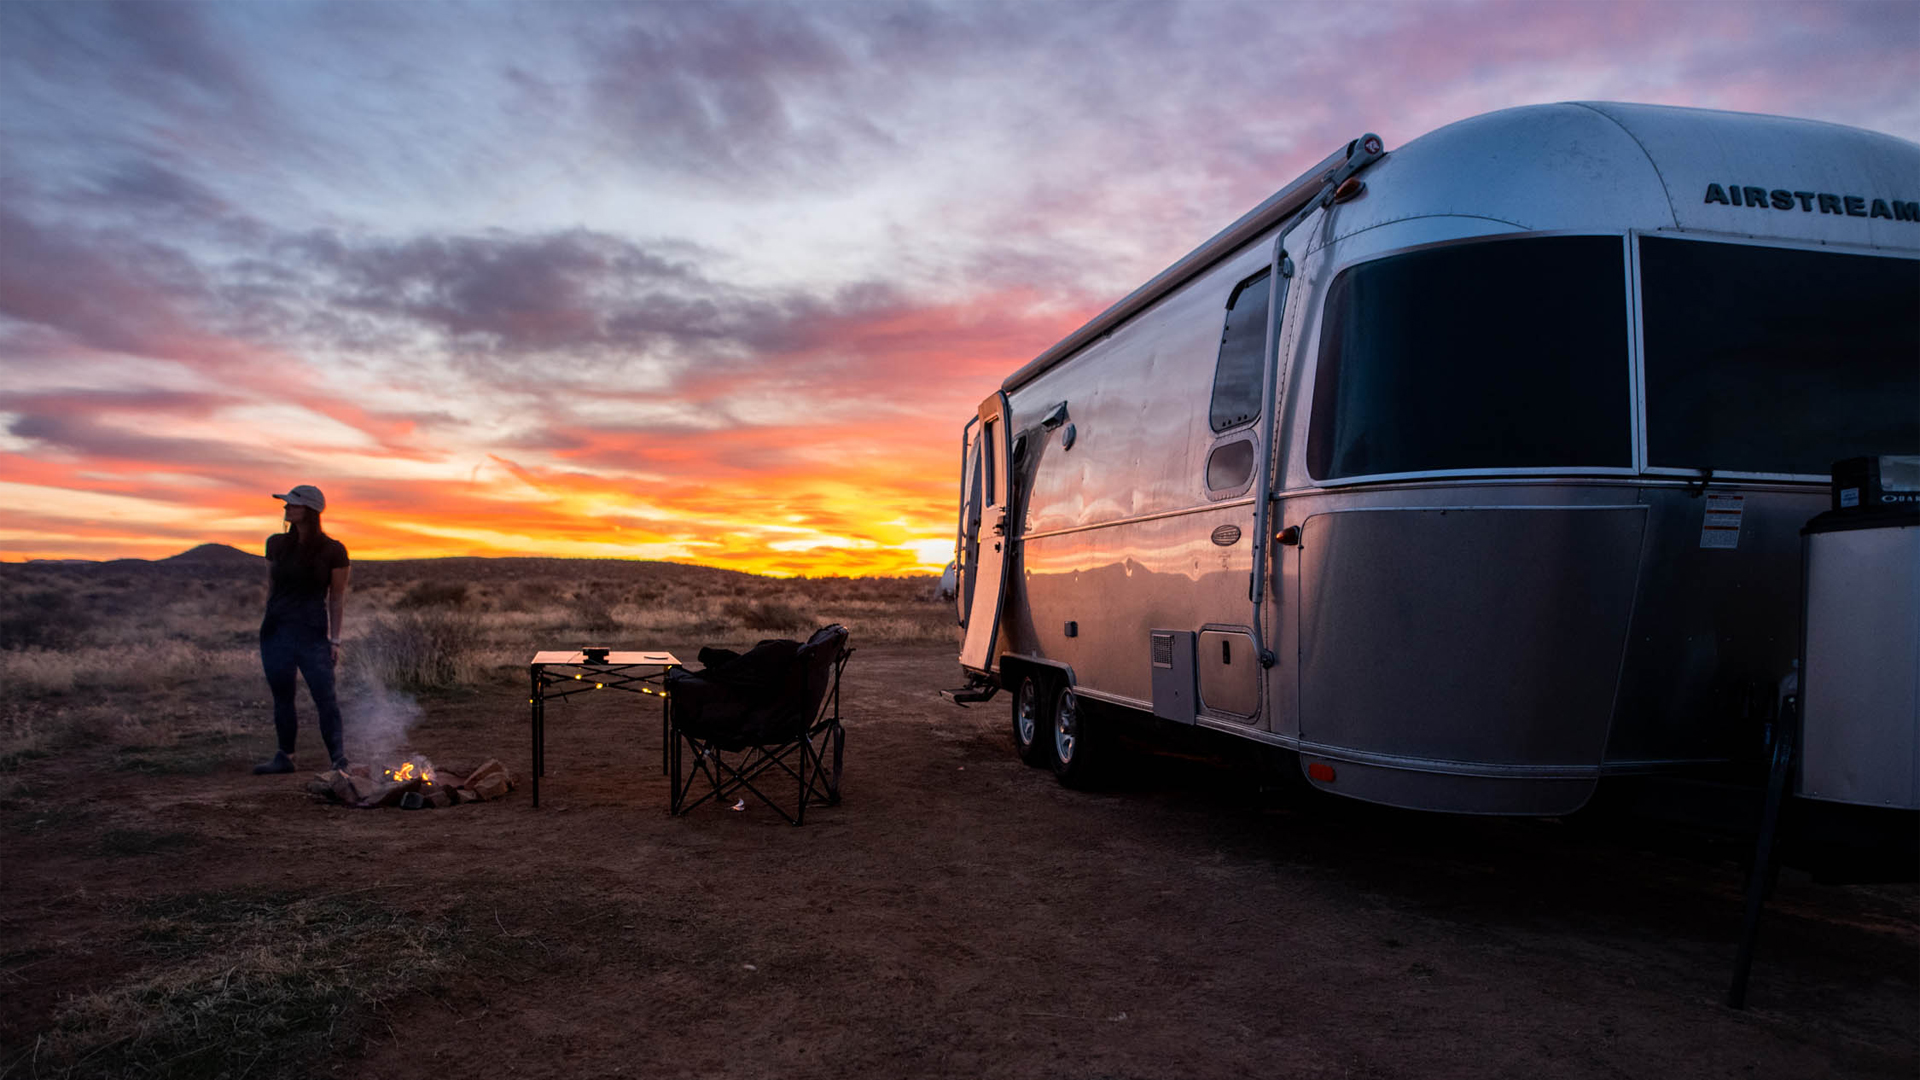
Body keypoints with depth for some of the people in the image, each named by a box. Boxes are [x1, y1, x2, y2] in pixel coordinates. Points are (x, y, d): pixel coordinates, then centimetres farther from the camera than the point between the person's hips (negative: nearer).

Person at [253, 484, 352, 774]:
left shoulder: (332, 551, -5)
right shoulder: (276, 544, 6)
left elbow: (337, 597, -1)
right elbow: (270, 588, 15)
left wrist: (334, 639, -3)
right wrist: (268, 626, 13)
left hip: (312, 632, -4)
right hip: (276, 630, 4)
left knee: (325, 696, -8)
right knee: (281, 696, 10)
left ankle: (339, 758, -2)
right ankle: (284, 756, 21)